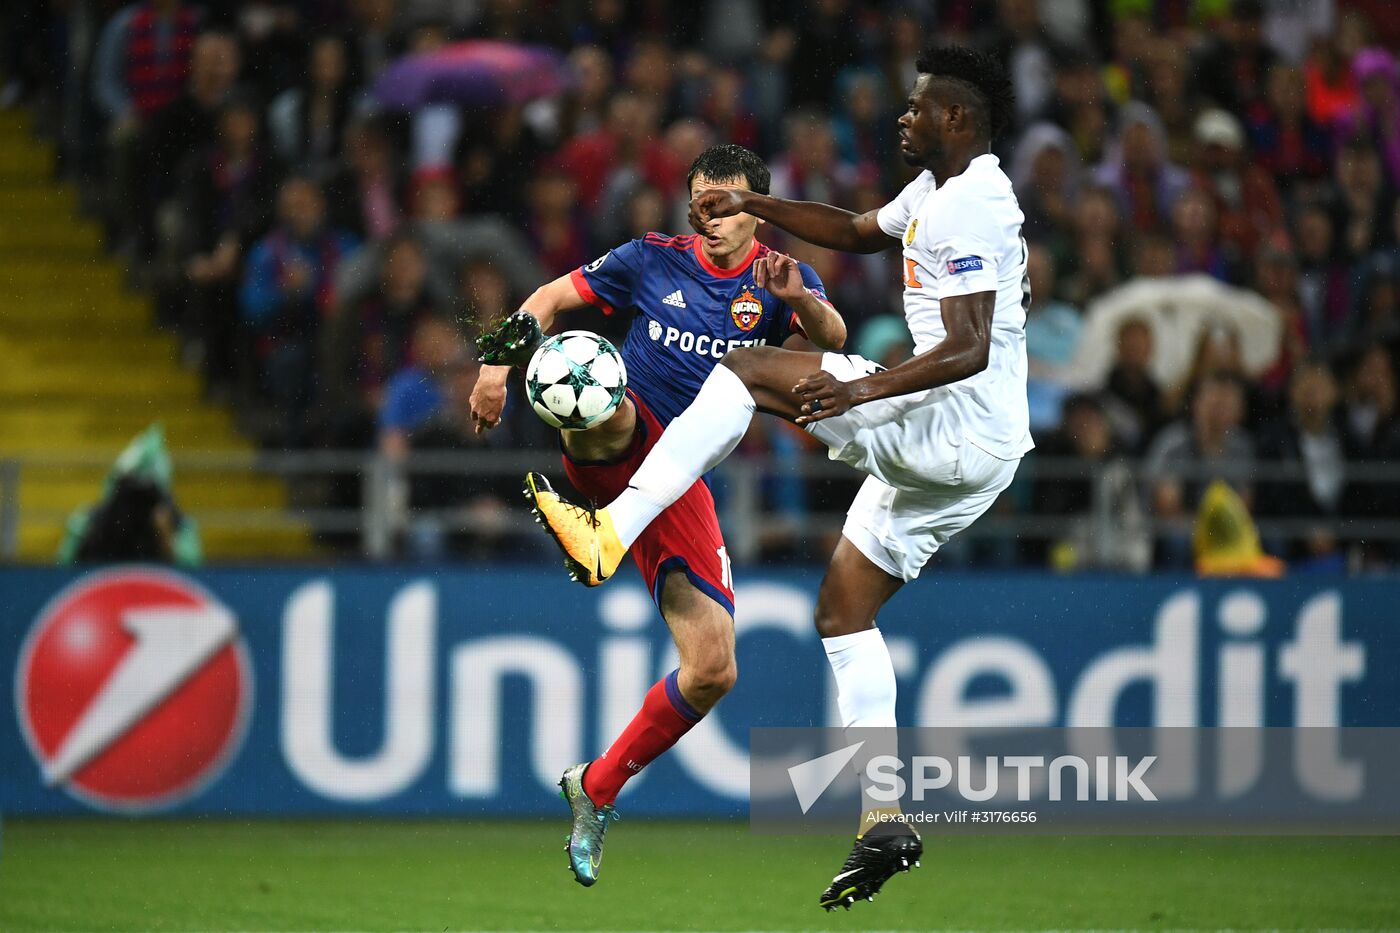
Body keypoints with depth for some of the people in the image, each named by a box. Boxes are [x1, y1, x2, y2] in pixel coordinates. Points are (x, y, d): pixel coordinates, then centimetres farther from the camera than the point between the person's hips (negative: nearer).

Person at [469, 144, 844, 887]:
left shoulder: (776, 281, 6)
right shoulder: (655, 260, 6)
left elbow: (832, 339, -14)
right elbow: (552, 297, 13)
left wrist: (801, 301, -37)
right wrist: (500, 358, -4)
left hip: (680, 480, 2)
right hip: (615, 448, -2)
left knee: (712, 672, -3)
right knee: (611, 413, -41)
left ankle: (598, 789, 16)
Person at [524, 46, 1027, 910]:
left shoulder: (971, 208, -15)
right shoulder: (937, 191, 17)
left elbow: (969, 350, -25)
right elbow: (859, 231, 35)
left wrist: (865, 388, -36)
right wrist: (754, 205, 28)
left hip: (963, 427, -10)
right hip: (943, 449, 10)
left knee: (746, 370, -13)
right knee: (844, 608, 14)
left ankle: (613, 534, -19)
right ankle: (885, 824, 11)